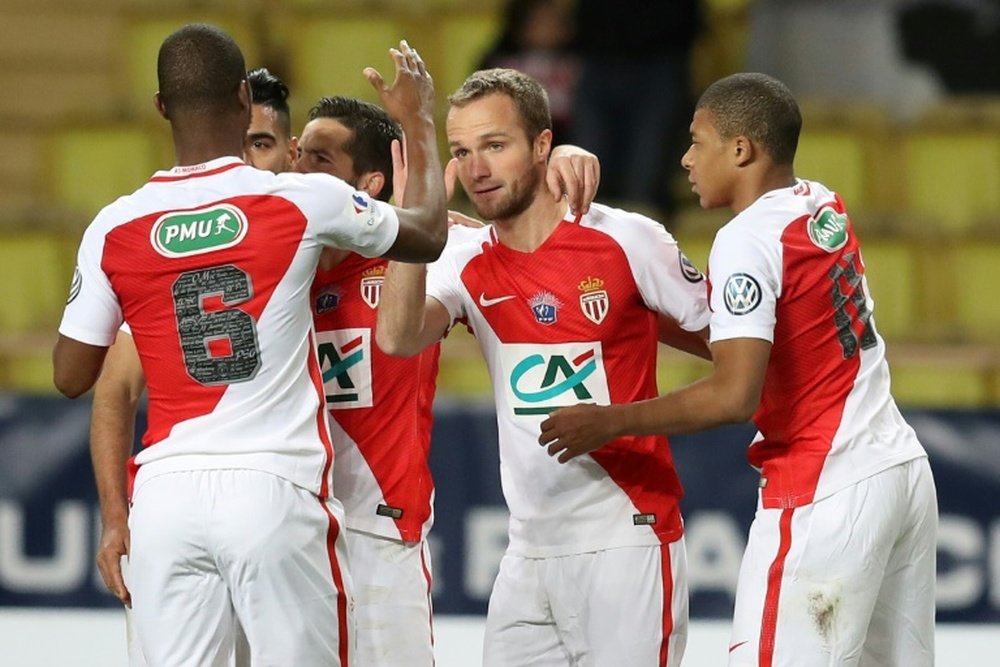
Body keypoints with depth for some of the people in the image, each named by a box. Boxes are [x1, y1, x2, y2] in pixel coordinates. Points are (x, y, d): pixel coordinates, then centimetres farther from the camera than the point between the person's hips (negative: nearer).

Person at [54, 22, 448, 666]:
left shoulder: (115, 227, 2)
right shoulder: (305, 201, -2)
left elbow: (71, 376, 9)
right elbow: (430, 235, 16)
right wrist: (419, 120, 31)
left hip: (167, 494, 2)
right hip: (276, 492, -2)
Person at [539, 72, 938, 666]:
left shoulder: (748, 239, -14)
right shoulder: (825, 206, 11)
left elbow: (735, 396, -21)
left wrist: (609, 423, -12)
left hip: (829, 494, -9)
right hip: (905, 468, 9)